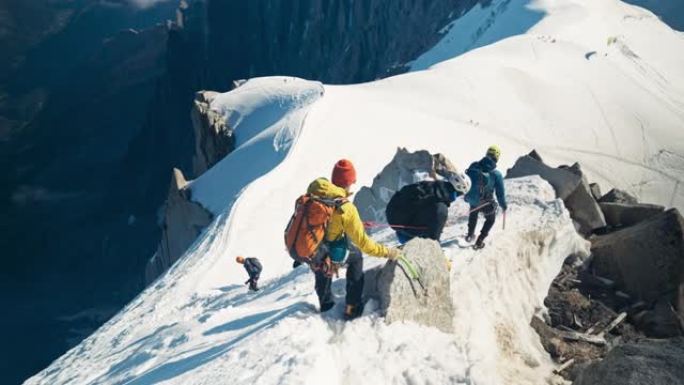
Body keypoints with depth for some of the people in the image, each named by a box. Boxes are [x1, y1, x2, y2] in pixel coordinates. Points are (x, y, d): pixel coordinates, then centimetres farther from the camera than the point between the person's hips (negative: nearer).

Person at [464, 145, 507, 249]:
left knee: (473, 213, 36)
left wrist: (466, 194, 17)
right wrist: (503, 205, 5)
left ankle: (470, 235, 51)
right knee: (490, 219, 27)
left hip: (472, 199, 3)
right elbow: (500, 193, -14)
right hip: (485, 203, -3)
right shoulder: (496, 174, -24)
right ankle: (479, 242, 23)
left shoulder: (474, 166, -16)